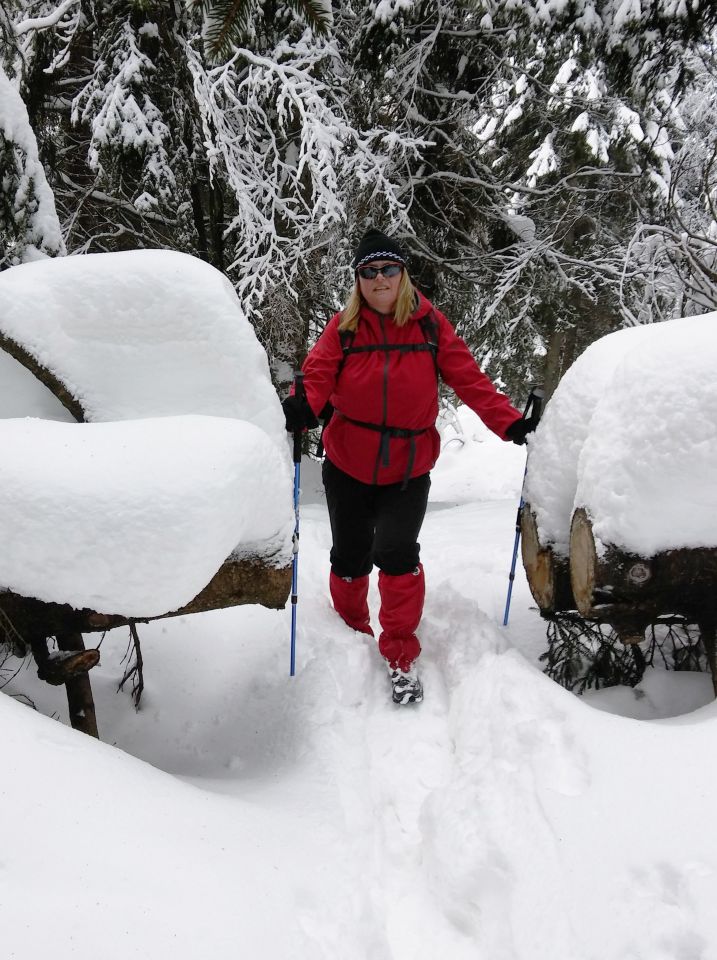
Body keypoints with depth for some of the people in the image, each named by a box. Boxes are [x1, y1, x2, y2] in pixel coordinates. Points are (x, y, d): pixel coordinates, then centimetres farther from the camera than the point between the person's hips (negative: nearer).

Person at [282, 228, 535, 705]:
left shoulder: (430, 324, -2)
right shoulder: (343, 327, -1)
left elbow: (469, 379, -5)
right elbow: (317, 376, -10)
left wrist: (510, 423, -14)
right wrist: (301, 406, -33)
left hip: (409, 468, -1)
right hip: (347, 465, 2)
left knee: (396, 552, -15)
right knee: (350, 557, 12)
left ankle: (402, 655, 6)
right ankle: (353, 632, 40)